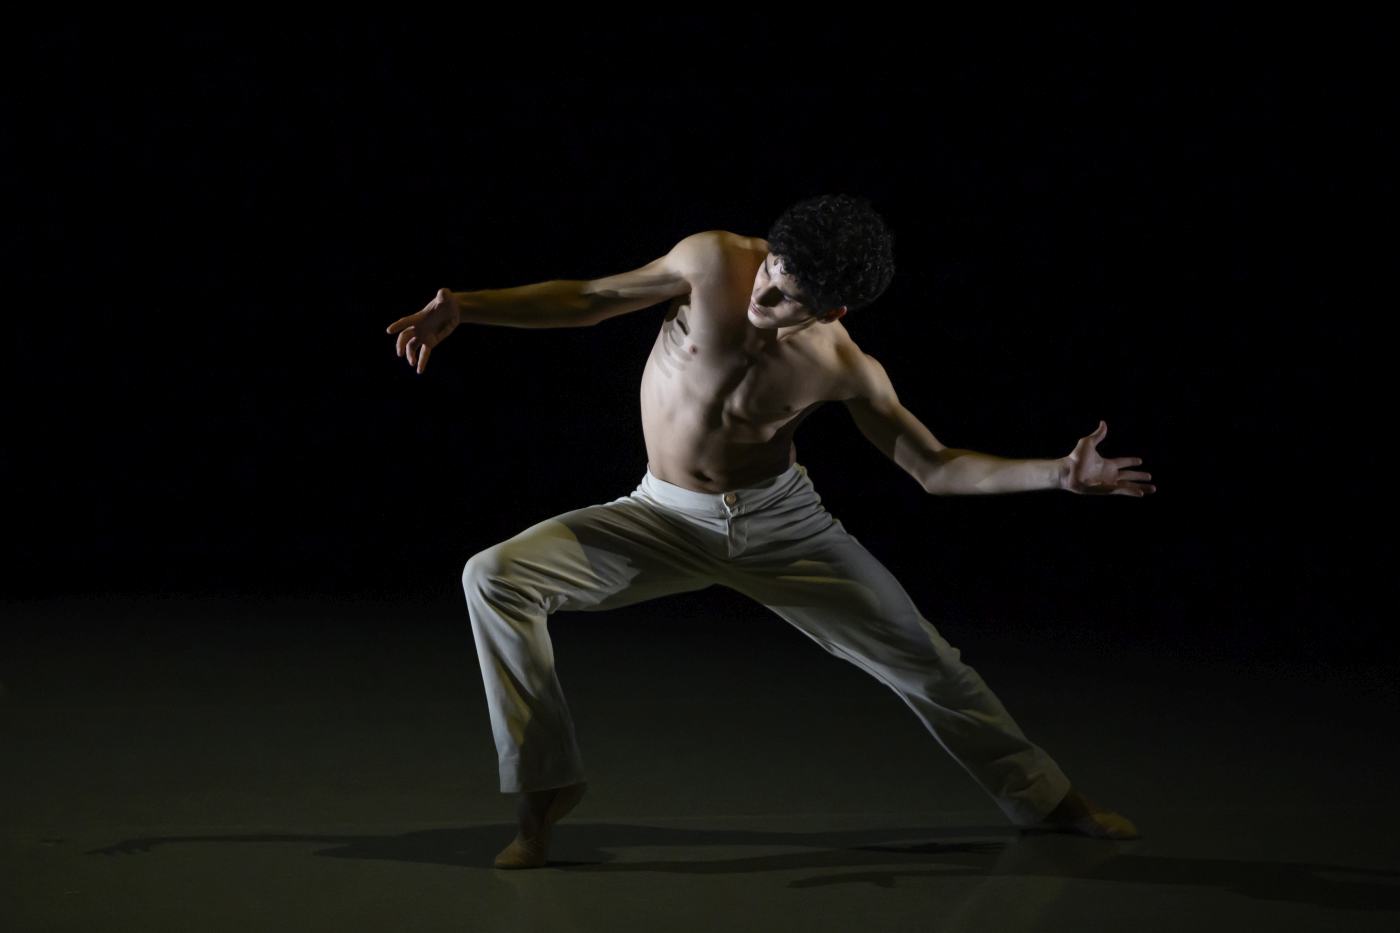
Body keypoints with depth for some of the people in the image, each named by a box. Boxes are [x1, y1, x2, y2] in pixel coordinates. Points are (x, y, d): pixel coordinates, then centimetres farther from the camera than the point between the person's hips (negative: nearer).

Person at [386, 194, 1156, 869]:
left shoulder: (845, 369, -17)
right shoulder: (713, 261, -19)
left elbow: (936, 468, -8)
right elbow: (588, 300, -7)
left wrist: (1058, 474, -21)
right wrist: (462, 307, -16)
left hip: (781, 518, -1)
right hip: (668, 518, 1)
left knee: (925, 661, 0)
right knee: (495, 577, -21)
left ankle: (1048, 802, 24)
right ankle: (543, 784, -8)